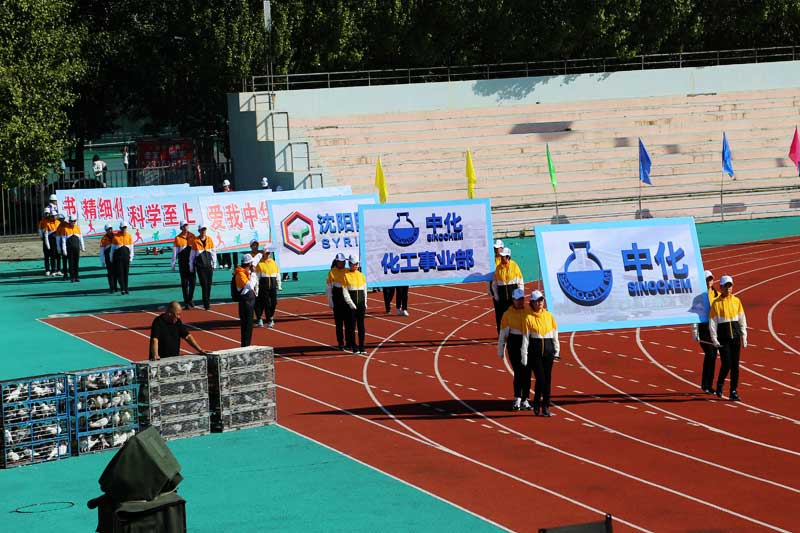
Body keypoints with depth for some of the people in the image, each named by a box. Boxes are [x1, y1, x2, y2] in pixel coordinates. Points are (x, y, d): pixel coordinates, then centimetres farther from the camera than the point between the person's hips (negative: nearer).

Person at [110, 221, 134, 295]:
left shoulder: (129, 236, 6)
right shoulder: (115, 236, 1)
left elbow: (131, 248, 8)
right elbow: (112, 248, 6)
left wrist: (131, 258, 1)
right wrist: (111, 259, 6)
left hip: (126, 255, 2)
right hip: (118, 255, -2)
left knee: (126, 273, 6)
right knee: (119, 272, -9)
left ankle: (126, 289, 13)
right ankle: (122, 289, -12)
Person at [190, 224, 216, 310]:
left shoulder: (209, 239, 7)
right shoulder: (195, 241, 0)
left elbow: (213, 252, 13)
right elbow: (192, 254, 5)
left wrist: (214, 263, 9)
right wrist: (191, 266, 6)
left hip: (209, 264, 3)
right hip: (200, 265, -3)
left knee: (209, 284, 5)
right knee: (204, 284, -7)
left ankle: (207, 302, 16)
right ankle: (206, 303, -5)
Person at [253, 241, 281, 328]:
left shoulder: (273, 263, 9)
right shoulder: (260, 263, -2)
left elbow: (278, 275, 13)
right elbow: (257, 276, -3)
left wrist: (279, 286, 11)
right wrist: (257, 286, -7)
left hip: (273, 286, 4)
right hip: (263, 286, -4)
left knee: (274, 302, 4)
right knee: (266, 303, -3)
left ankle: (271, 317, 28)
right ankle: (269, 321, 4)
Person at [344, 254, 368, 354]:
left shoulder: (361, 275, 9)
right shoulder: (346, 275, -3)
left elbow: (365, 290, 13)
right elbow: (345, 291, -6)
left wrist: (365, 303, 4)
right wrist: (351, 303, -13)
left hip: (361, 304, 3)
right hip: (351, 305, -3)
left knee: (361, 325, 3)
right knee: (352, 326, 0)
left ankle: (362, 347, 5)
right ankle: (354, 347, 6)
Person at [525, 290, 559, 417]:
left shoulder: (549, 316, 7)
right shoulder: (529, 317, -3)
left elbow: (555, 334, 11)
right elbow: (526, 337, -2)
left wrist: (556, 350, 8)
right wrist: (525, 354, -5)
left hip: (548, 350, 3)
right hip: (535, 350, -3)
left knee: (548, 379, 5)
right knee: (540, 378, -10)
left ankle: (546, 406, 13)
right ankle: (536, 403, 10)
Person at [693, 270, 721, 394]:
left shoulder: (718, 295, 11)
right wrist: (695, 332, -11)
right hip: (703, 328, -5)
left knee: (713, 356, 5)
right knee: (709, 354, -13)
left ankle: (709, 385, 13)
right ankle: (705, 384, -4)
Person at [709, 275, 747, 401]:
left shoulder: (736, 301, 8)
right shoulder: (716, 303, -2)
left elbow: (742, 320, 12)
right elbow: (712, 322, -3)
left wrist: (744, 336, 8)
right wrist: (714, 339, -9)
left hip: (735, 336, 4)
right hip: (723, 338, -3)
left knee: (735, 365, 2)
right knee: (726, 364, -10)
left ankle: (733, 392, 9)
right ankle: (719, 385, 17)